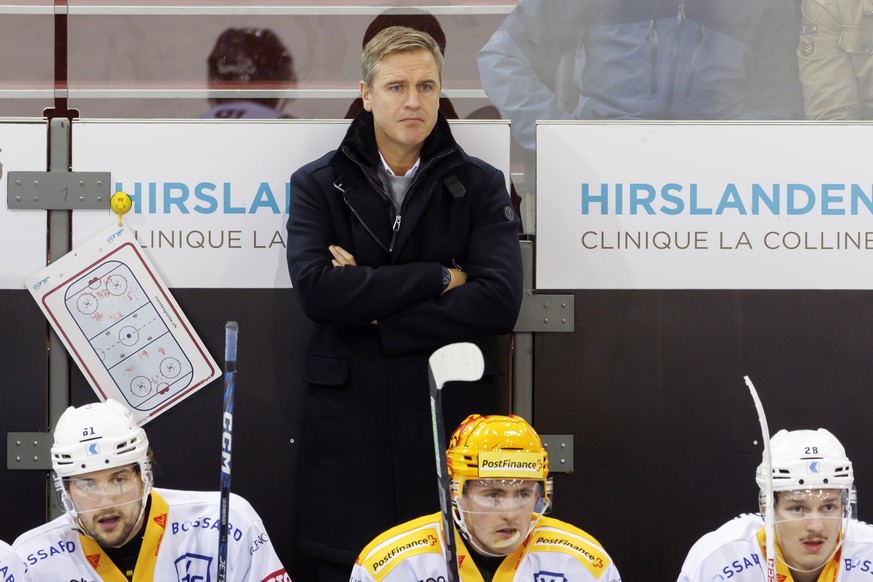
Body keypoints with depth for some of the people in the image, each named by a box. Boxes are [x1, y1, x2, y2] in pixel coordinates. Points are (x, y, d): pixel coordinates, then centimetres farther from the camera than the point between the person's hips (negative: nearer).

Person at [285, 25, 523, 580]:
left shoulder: (480, 185, 7)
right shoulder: (318, 185, 7)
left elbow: (500, 301, -8)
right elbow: (316, 289, -10)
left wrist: (372, 314, -10)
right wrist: (439, 278, -10)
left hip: (453, 413, 0)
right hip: (349, 423, 0)